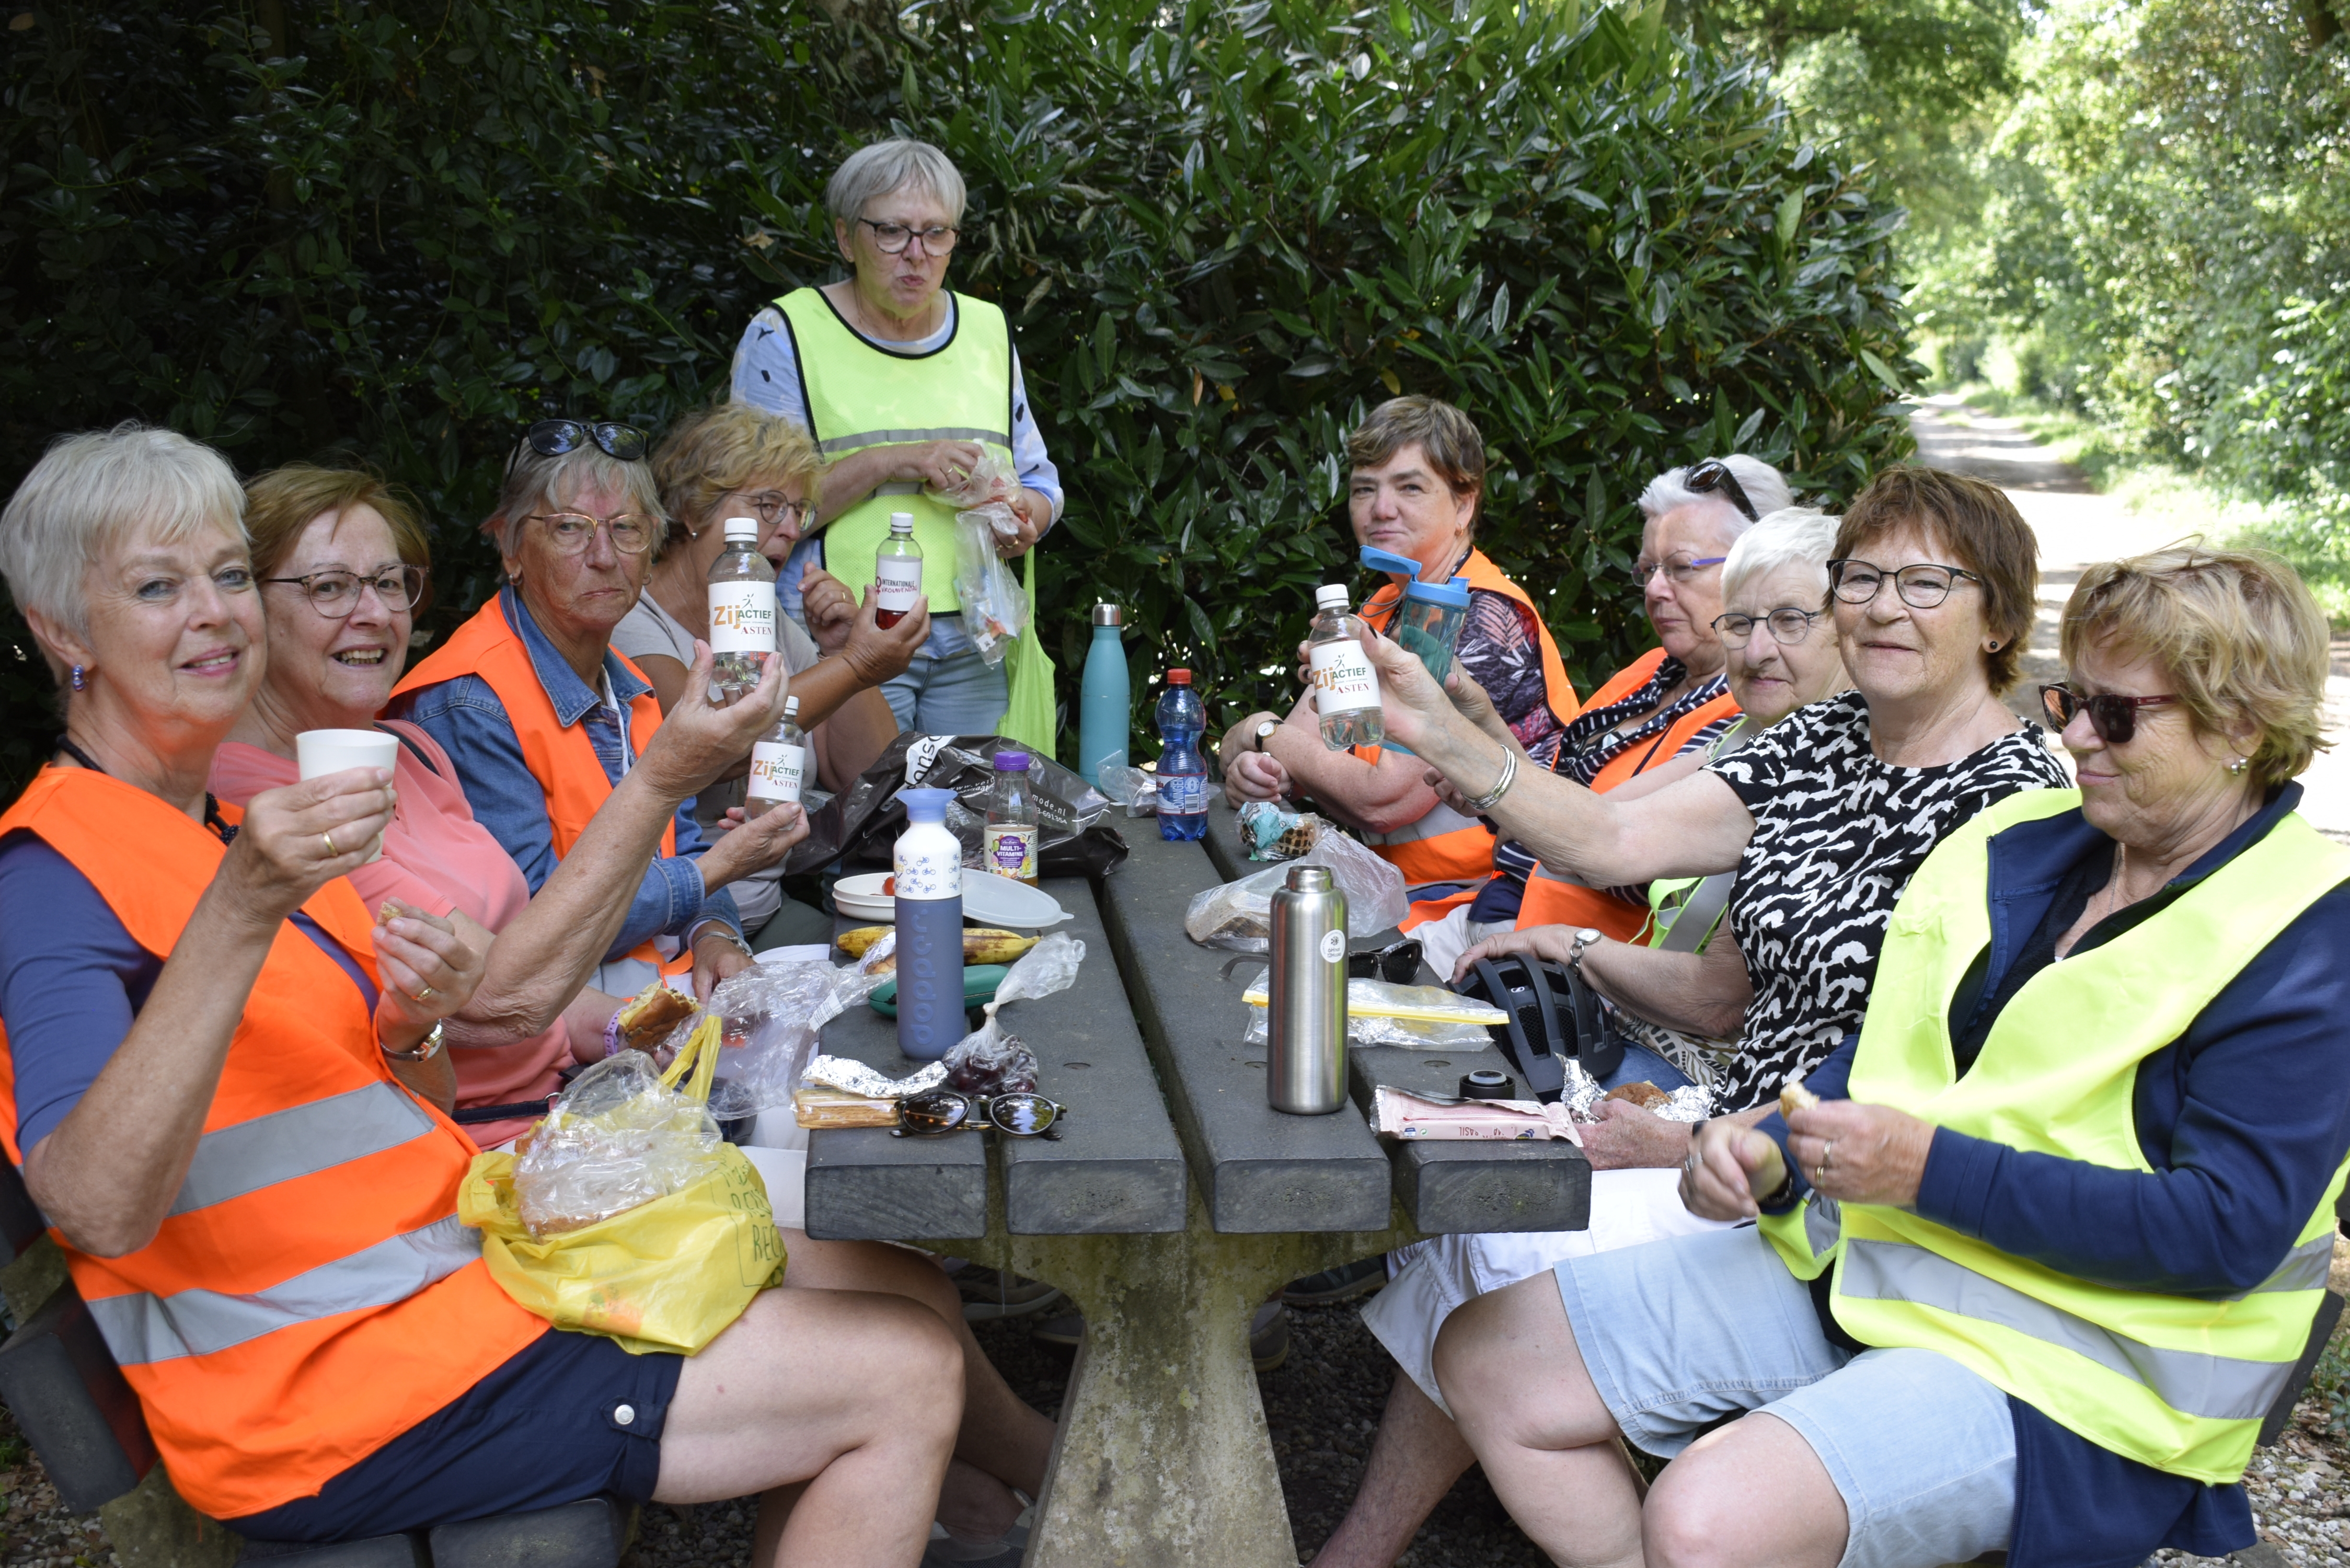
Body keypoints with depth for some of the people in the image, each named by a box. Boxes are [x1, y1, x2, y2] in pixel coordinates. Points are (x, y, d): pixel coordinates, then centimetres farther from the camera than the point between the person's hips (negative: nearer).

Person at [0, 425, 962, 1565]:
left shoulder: (245, 826, 14)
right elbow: (99, 1211, -30)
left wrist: (406, 1033, -6)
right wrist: (240, 916, -35)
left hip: (456, 1260, 9)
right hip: (339, 1383, -9)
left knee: (892, 1292, 9)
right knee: (907, 1376, -10)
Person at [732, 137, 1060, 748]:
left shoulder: (988, 331, 14)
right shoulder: (784, 336, 0)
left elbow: (1039, 479, 20)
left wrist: (1026, 516, -3)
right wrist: (886, 463, -17)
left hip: (977, 643, 4)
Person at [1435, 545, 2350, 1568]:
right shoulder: (2028, 841, 11)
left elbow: (2228, 1231, -19)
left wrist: (1931, 1168, -23)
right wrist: (1774, 1154, -3)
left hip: (2062, 1354, -7)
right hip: (1853, 1256, 8)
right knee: (1490, 1356, -2)